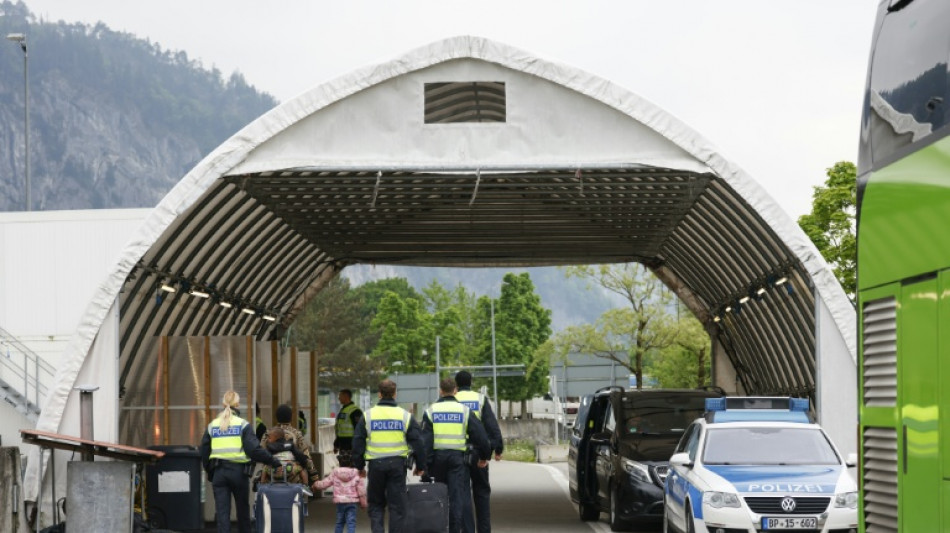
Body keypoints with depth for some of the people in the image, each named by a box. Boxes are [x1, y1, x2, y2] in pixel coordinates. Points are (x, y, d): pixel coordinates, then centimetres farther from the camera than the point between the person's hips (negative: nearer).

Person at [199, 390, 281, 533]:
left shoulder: (212, 426, 7)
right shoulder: (242, 424, -4)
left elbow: (203, 452, 9)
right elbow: (254, 449, -13)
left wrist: (210, 471, 20)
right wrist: (272, 461, -6)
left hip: (218, 472, 2)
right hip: (238, 471, -2)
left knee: (222, 512, 0)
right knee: (243, 508, 15)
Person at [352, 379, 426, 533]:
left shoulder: (368, 416, 3)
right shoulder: (405, 416, 2)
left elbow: (358, 443, 5)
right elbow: (417, 443, 2)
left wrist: (359, 466, 13)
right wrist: (420, 466, 10)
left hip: (376, 464, 0)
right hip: (397, 464, 0)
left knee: (376, 504, 11)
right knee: (397, 505, 5)